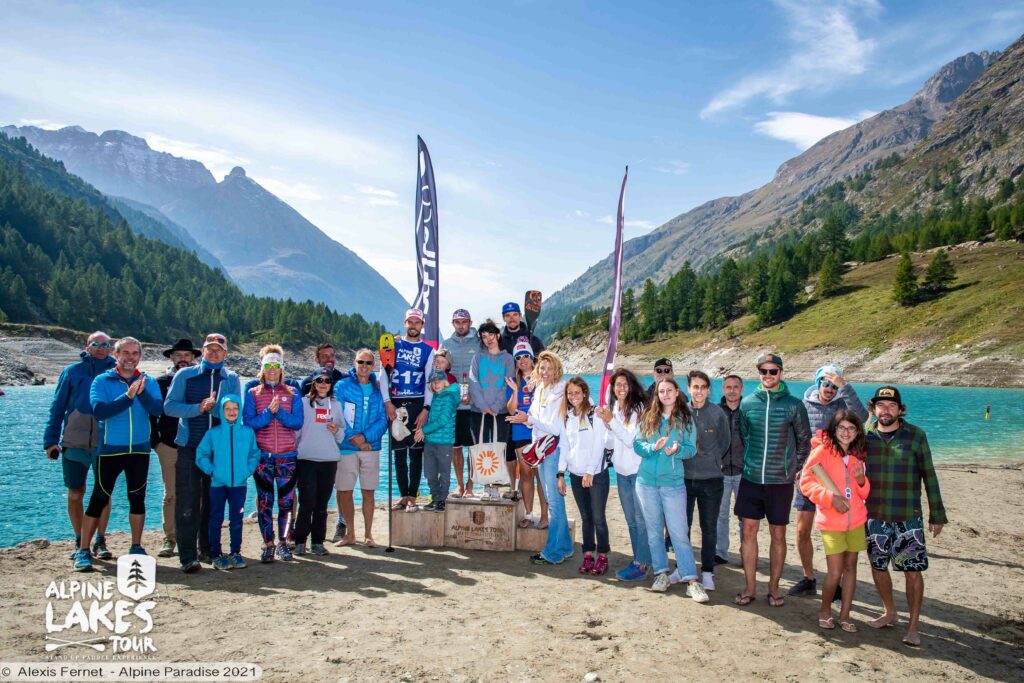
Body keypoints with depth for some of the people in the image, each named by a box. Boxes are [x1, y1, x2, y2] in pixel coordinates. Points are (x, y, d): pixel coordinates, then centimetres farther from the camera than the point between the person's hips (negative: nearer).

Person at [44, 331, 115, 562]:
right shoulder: (72, 371, 5)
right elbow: (57, 408, 7)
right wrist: (50, 441, 2)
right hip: (74, 444, 1)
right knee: (75, 494, 7)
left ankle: (100, 541, 15)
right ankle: (79, 542, 20)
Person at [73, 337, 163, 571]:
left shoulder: (148, 382, 4)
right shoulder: (102, 381, -2)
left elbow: (157, 409, -12)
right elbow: (99, 411, -18)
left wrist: (142, 392, -28)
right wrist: (128, 397, -26)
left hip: (140, 449, 2)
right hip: (109, 449, -2)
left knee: (137, 499, 9)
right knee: (99, 499, 1)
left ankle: (136, 548, 20)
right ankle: (83, 551, 10)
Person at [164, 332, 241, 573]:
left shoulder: (231, 379, 8)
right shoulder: (185, 375, 5)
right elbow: (169, 406, -4)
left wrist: (213, 406, -19)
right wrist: (199, 408, -16)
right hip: (189, 447, -2)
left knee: (212, 501, 9)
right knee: (187, 502, -4)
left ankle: (206, 549, 22)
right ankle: (187, 556, 0)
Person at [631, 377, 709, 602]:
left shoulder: (686, 419, 2)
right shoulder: (648, 417, 5)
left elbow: (692, 449, -2)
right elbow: (637, 444, 1)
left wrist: (677, 450, -22)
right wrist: (653, 447, -17)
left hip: (673, 483, -2)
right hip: (647, 481, 2)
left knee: (679, 532, -5)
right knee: (654, 530, 10)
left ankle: (691, 580, -1)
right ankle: (661, 573, 21)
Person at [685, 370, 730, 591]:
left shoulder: (717, 413, -3)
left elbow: (725, 443, 6)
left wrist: (711, 460, 3)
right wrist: (687, 457, 1)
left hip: (711, 480, -1)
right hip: (684, 478, 1)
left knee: (709, 528, 7)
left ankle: (707, 572, 18)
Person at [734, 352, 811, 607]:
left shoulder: (794, 405, -4)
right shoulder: (747, 403, 3)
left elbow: (804, 442, 5)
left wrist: (793, 469, 6)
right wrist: (751, 463, 12)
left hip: (780, 481, -2)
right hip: (751, 478, 2)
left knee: (778, 534, 7)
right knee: (748, 531, 5)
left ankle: (773, 588, 21)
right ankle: (750, 588, 16)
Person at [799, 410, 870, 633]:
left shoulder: (857, 455, 8)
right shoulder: (822, 450, -10)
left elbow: (863, 493, 16)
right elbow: (806, 482, -12)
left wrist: (861, 480, -6)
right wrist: (831, 497, -22)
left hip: (855, 520, 5)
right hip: (830, 521, -5)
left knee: (851, 566, 9)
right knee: (835, 571, -6)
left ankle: (845, 616, 21)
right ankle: (824, 612, 17)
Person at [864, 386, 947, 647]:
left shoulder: (915, 435, -5)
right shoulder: (866, 436, 1)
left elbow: (929, 476, 0)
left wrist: (937, 515, 0)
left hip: (908, 518, -3)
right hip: (874, 516, 3)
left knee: (913, 571, 1)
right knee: (878, 566, 11)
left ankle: (913, 625, 14)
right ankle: (890, 612, 32)